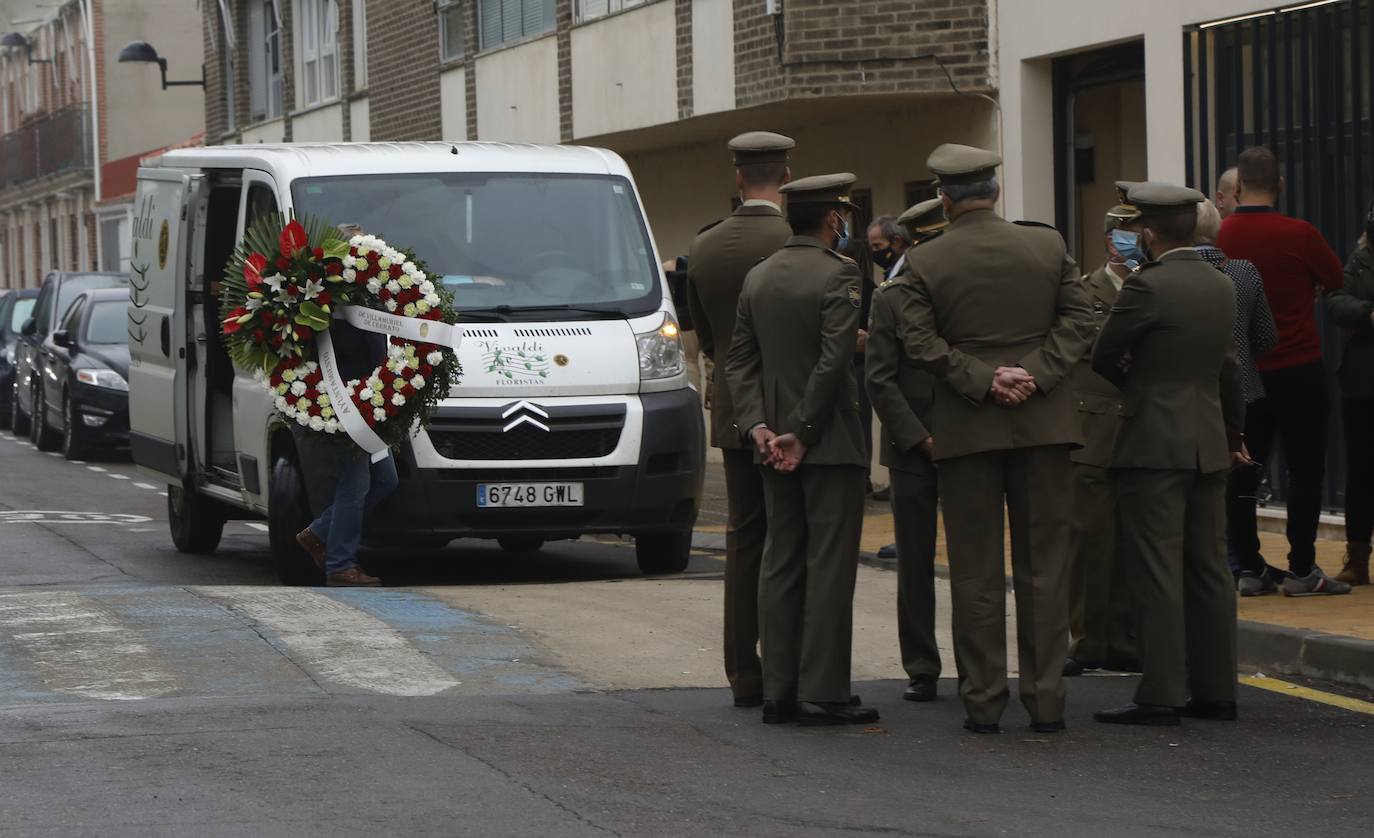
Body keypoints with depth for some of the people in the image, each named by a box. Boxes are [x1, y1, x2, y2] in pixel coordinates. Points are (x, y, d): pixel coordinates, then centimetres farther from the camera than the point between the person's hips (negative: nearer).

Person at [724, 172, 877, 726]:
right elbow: (833, 361, -18)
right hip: (831, 445, -7)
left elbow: (740, 360, 8)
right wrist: (803, 433, -13)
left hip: (775, 446, 7)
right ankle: (821, 693, -4)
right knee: (829, 565, -4)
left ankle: (778, 691, 10)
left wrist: (758, 427, 1)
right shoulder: (839, 275, -11)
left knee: (779, 565, 9)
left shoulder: (758, 278, 10)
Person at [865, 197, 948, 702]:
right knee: (915, 562, 4)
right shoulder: (891, 298, 0)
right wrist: (920, 438, -10)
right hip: (911, 450, -1)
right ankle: (921, 669, 11)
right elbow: (880, 381, -3)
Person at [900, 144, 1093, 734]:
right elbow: (1078, 321, -1)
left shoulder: (924, 263, -3)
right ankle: (1046, 699, 6)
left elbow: (921, 343, -10)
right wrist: (1035, 375, -8)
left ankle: (983, 700, 6)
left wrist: (985, 382, -10)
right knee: (1044, 564, 6)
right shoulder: (1048, 247, 2)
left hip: (966, 428, -1)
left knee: (975, 570, 5)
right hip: (1043, 422, 1)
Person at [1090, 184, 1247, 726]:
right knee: (1209, 569, 10)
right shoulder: (1222, 288, 9)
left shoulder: (1146, 286, -14)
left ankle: (1160, 696, -7)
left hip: (1153, 443, -7)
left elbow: (1103, 358, -6)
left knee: (1157, 573, -6)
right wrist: (1234, 433, 31)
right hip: (1209, 443, 8)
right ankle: (1216, 690, 13)